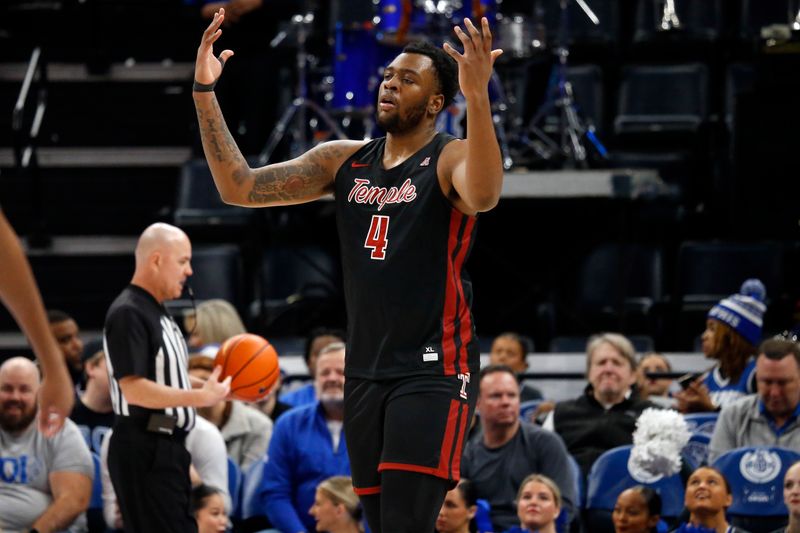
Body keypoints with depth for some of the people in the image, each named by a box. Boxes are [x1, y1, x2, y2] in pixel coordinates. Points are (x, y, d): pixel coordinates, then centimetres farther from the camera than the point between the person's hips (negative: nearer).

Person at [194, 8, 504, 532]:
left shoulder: (451, 160, -8)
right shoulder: (343, 160, 10)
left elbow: (483, 196, -33)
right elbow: (240, 187, 5)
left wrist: (478, 96, -47)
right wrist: (205, 93, -4)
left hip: (433, 371, -7)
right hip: (366, 371, 7)